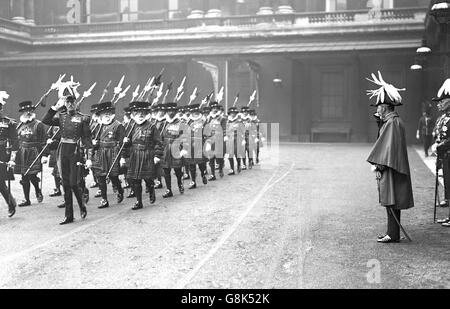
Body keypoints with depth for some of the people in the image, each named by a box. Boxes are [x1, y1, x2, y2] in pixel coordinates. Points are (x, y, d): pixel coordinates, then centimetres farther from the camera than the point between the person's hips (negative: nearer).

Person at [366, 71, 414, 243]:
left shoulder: (393, 123, -16)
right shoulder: (390, 121, 15)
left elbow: (389, 147, -20)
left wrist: (379, 166, -17)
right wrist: (377, 164, 10)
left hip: (391, 170, -10)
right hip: (388, 169, 10)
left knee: (391, 201, -5)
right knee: (390, 201, 12)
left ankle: (393, 235, 0)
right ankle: (392, 232, 19)